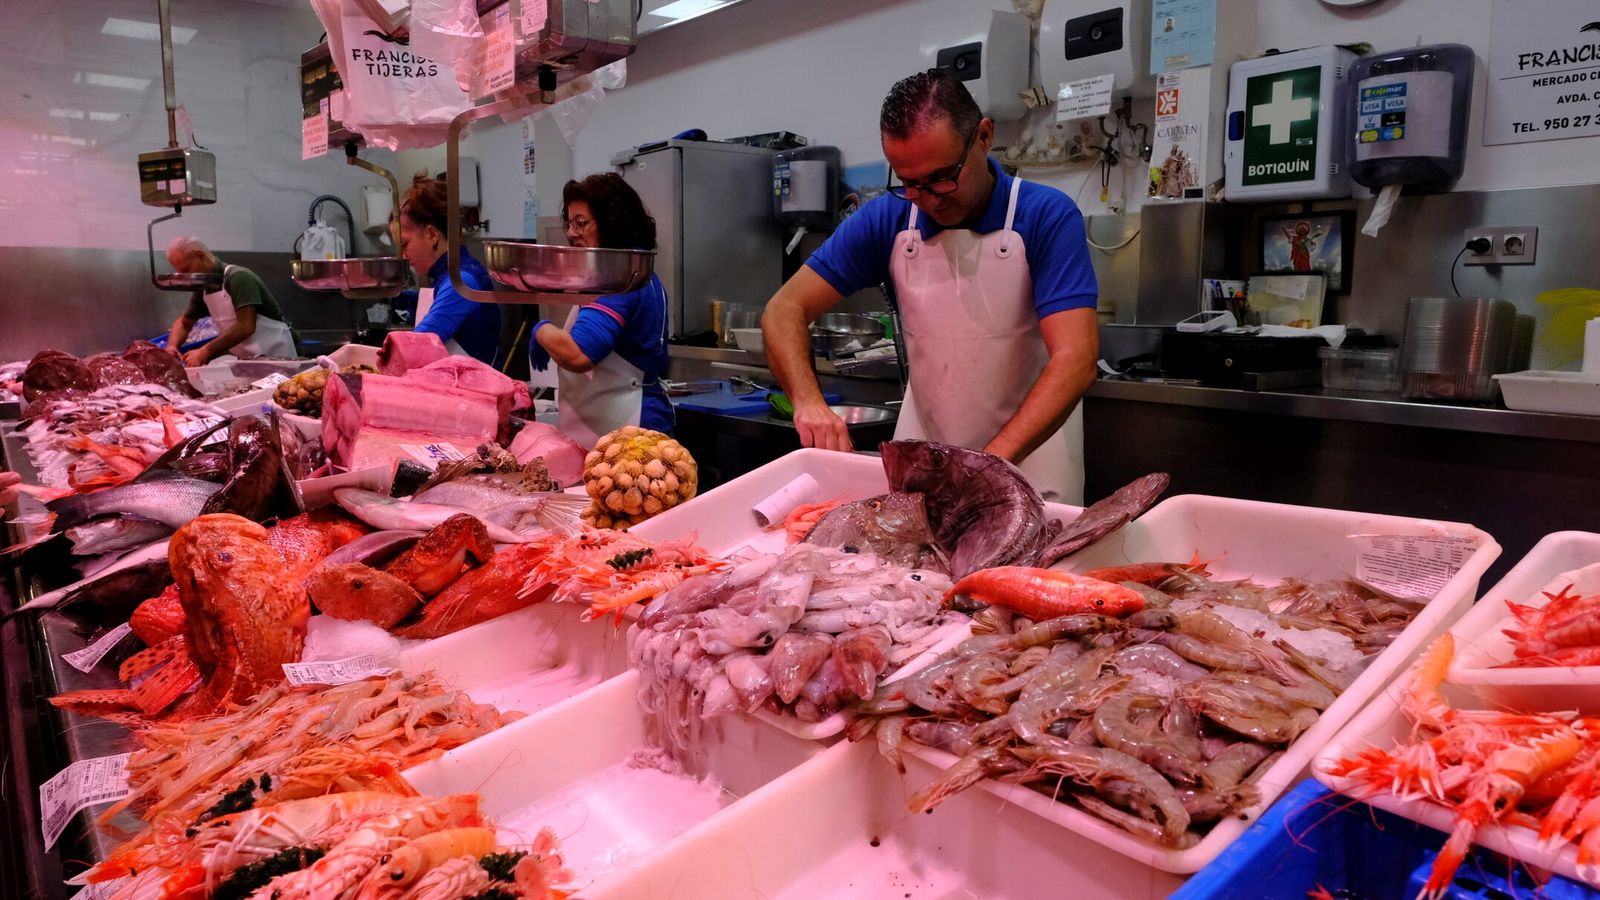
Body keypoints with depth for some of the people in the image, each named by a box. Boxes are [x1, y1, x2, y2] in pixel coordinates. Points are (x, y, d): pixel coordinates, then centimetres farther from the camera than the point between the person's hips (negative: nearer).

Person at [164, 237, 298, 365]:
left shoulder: (238, 277, -17)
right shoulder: (202, 289, 9)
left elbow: (246, 327, -26)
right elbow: (184, 323, 22)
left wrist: (205, 351, -25)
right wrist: (172, 346, 0)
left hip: (276, 357, -7)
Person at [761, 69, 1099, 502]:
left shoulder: (1048, 217, -17)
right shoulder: (885, 220, -8)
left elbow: (1075, 360, -25)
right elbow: (786, 309, -8)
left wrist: (992, 462, -38)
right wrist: (808, 400, -27)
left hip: (1028, 459, -2)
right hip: (920, 457, 3)